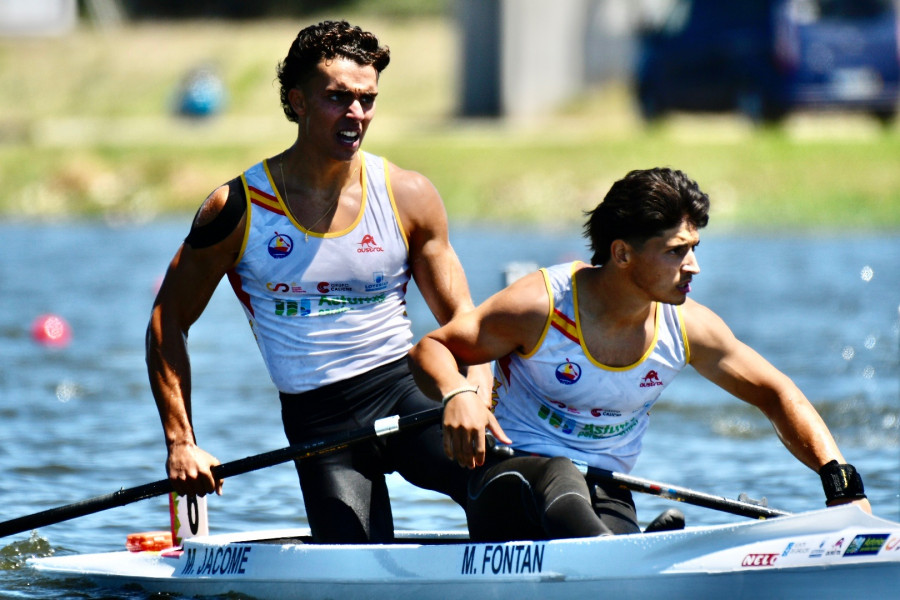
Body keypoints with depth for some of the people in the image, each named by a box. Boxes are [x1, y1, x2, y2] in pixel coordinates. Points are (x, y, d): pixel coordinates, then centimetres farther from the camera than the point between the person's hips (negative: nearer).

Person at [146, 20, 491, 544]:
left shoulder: (409, 197, 2)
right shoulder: (238, 208, -4)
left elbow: (461, 319, 4)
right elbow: (167, 323, 3)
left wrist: (474, 401, -17)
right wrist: (181, 443, -6)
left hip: (402, 388, 1)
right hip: (317, 418, -1)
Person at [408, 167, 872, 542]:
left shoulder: (688, 327, 0)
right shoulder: (542, 305, -11)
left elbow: (776, 395, 8)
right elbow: (432, 349, -3)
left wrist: (841, 483, -4)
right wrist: (455, 395, -26)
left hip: (607, 496, 4)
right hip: (515, 472, -4)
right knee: (559, 478, -40)